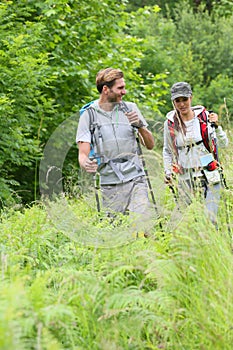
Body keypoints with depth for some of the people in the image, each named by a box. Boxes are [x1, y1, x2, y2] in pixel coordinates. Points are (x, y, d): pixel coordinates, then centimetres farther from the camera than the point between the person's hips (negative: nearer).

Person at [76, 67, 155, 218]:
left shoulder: (130, 108, 9)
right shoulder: (89, 115, 3)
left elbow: (150, 145, 11)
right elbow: (83, 153, -2)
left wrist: (140, 125, -7)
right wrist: (85, 164, -25)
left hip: (136, 179, 1)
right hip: (109, 186, -1)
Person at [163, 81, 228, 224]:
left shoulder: (204, 116, -1)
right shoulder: (170, 123, 3)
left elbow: (224, 144, -2)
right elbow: (167, 151, 17)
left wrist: (216, 126, -17)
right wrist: (168, 173, 7)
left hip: (209, 175, -1)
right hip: (185, 178, 2)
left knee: (210, 218, -9)